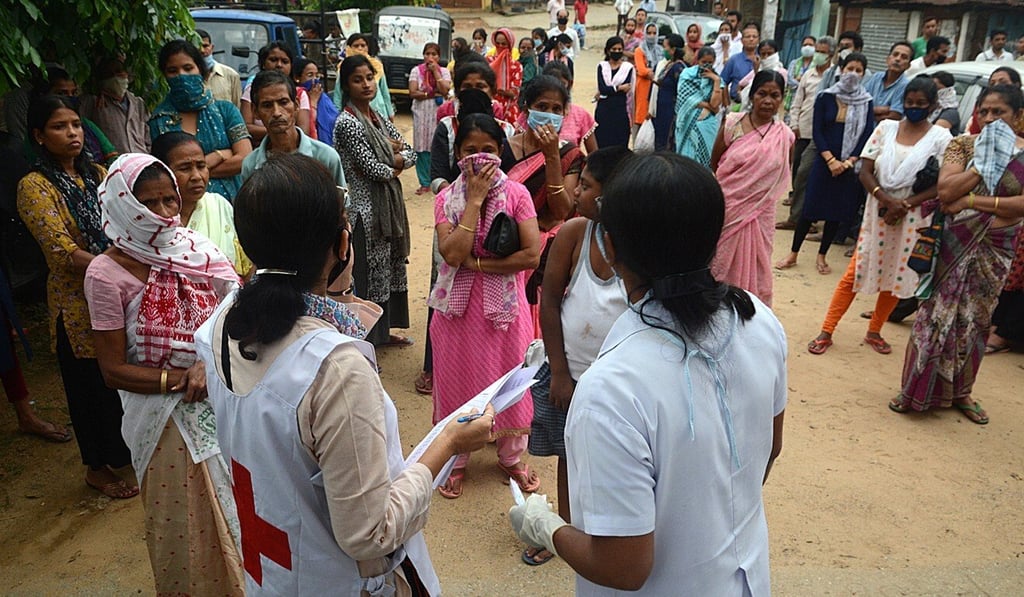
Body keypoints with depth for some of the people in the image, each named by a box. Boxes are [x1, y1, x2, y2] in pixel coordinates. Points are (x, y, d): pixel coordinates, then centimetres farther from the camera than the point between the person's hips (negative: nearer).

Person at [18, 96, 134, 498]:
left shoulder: (98, 175, 7)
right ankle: (97, 469, 29)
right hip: (79, 304, -5)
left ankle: (130, 451, 35)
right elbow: (65, 254, -19)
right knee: (93, 386, 9)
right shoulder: (34, 187, -10)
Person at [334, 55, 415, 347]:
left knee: (389, 265, 16)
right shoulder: (347, 123, -14)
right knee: (367, 269, 0)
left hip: (387, 203, 8)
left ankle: (383, 331, 31)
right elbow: (373, 168, -21)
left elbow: (411, 153, 7)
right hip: (364, 206, -8)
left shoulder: (379, 118, 10)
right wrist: (395, 167, -3)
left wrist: (391, 161, -12)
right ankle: (364, 337, 13)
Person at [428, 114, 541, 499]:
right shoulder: (446, 198, -4)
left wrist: (476, 263, -15)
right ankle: (455, 460, 34)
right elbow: (452, 255, -20)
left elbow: (532, 255, -16)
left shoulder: (516, 193, -6)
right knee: (458, 380, 13)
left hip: (505, 306, 0)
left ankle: (511, 457, 36)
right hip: (459, 306, 1)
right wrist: (474, 200, -19)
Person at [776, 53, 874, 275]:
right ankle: (793, 254, 10)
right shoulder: (825, 98, 0)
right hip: (824, 162, -1)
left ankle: (821, 256, 21)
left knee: (837, 212, 8)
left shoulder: (867, 103, 3)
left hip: (851, 166, 1)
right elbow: (817, 132, -4)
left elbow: (867, 136, -1)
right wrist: (831, 160, -13)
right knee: (810, 208, -1)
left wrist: (848, 162, -12)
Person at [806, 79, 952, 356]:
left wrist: (904, 205, -16)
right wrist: (885, 199, -16)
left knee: (897, 277, 10)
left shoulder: (941, 138, -2)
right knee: (855, 272, -1)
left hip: (913, 217, 0)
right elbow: (865, 171, -1)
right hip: (878, 210, 0)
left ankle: (874, 332, 28)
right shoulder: (886, 128, 3)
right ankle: (826, 332, 5)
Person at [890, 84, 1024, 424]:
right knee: (937, 313, 3)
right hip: (954, 243, -1)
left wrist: (975, 200, -19)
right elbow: (945, 191, -16)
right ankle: (917, 387, 15)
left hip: (996, 249, 1)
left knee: (975, 319, 12)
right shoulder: (963, 145, -2)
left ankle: (960, 391, 28)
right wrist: (983, 164, -19)